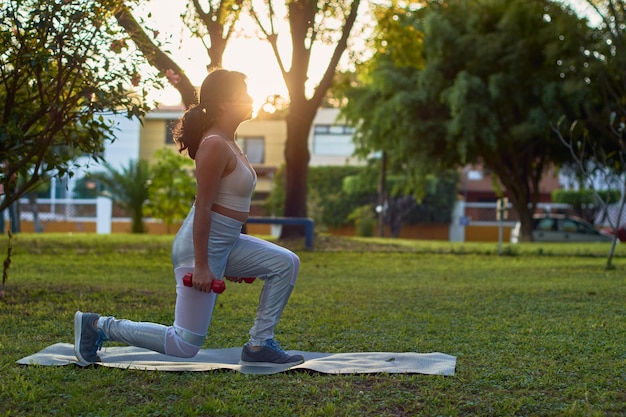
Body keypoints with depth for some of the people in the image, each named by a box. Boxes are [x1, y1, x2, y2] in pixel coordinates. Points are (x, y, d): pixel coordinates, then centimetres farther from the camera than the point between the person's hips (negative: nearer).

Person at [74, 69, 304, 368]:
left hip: (226, 243, 10)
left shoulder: (228, 144, 12)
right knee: (185, 345, -5)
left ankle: (259, 346, 9)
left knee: (286, 264, 5)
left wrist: (230, 262, 24)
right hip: (202, 245, -10)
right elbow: (202, 207, -22)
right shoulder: (215, 145, -19)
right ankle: (98, 326, 6)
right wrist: (201, 265, -24)